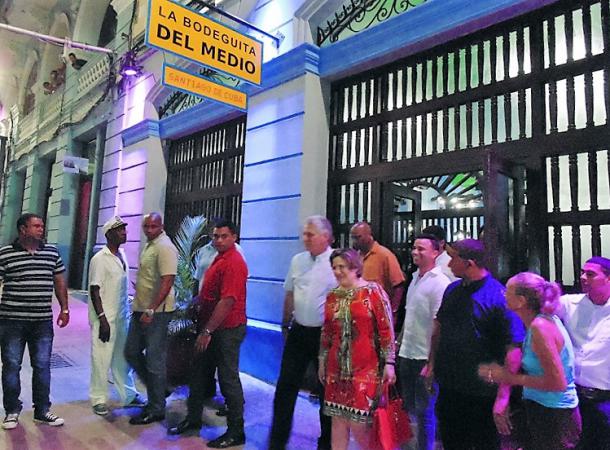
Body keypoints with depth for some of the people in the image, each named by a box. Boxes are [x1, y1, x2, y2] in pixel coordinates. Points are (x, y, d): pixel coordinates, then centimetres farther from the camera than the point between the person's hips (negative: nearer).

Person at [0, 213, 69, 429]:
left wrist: (64, 309, 10)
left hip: (43, 321, 2)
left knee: (42, 366, 9)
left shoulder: (52, 252, 6)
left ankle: (42, 410, 21)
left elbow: (59, 281, 13)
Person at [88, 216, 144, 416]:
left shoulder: (122, 255, 8)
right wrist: (102, 320, -18)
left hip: (122, 317, 7)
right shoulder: (100, 259, -13)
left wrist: (127, 312, 15)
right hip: (105, 318, -7)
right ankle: (98, 399, 20)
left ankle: (129, 394, 27)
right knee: (101, 359, 5)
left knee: (123, 357, 15)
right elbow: (94, 291, -15)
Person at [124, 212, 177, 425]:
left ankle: (156, 409, 16)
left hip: (157, 312, -10)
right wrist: (139, 306, 19)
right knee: (131, 352, 16)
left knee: (155, 360, 1)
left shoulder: (164, 247, -16)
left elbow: (167, 281, -24)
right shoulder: (148, 245, 14)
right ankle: (158, 389, 32)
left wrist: (151, 310, -26)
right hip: (141, 309, 10)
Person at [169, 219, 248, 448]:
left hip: (227, 330, -10)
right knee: (198, 373, 19)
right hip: (212, 328, 10)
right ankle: (193, 418, 37)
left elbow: (227, 301, -26)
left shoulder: (233, 263, -20)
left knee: (228, 379, 2)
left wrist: (208, 330, -23)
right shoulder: (220, 259, 12)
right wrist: (205, 327, 18)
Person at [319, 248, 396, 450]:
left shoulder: (373, 291, -8)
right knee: (338, 419, 11)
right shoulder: (332, 296, 7)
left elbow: (386, 329, -8)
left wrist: (389, 363, -10)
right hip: (337, 367, 5)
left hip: (365, 367, -5)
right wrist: (322, 362, 17)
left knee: (358, 423, -2)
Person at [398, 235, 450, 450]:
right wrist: (400, 341, 16)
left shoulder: (440, 283, -16)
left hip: (425, 357, -8)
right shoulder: (415, 277, 10)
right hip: (407, 353, 8)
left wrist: (432, 363, -20)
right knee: (409, 405, 20)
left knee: (424, 408, 6)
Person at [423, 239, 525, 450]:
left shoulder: (499, 296, -19)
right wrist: (431, 363, 10)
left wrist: (503, 397, -24)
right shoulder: (452, 289, 2)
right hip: (448, 388, 6)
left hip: (482, 395, -6)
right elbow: (439, 327, 14)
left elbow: (513, 350, -21)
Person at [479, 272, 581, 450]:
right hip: (539, 410, 8)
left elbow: (557, 383, -26)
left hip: (554, 417, -8)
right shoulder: (540, 321, 2)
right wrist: (499, 372, -2)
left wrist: (510, 378, -20)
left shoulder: (540, 327, -26)